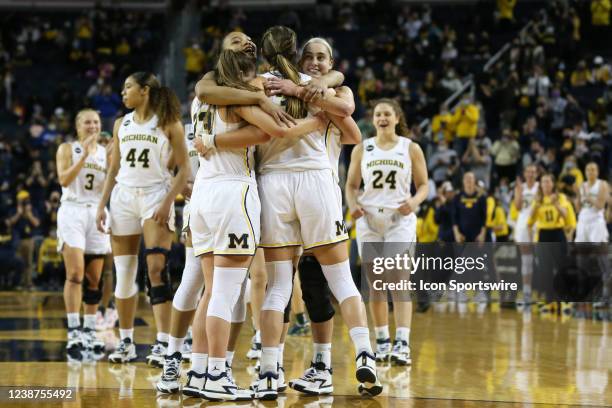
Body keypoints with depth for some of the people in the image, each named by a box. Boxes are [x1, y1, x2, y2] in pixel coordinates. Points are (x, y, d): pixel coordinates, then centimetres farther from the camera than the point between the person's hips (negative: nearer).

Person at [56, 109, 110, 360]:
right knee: (75, 273, -16)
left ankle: (89, 331, 13)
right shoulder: (68, 149, 3)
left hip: (97, 212, 4)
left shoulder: (106, 152, 12)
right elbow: (64, 179, -11)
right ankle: (73, 332, -20)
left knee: (94, 279, 5)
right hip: (72, 210, -4)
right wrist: (84, 155, -16)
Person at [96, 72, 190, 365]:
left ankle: (162, 344, -18)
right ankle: (126, 342, 14)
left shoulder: (168, 124, -1)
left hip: (155, 196, -5)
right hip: (123, 198, 5)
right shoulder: (121, 124, 14)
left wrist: (167, 202, -15)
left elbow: (184, 170, -4)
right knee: (124, 274, 5)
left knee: (156, 269, -16)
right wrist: (102, 205, 9)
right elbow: (114, 169, 17)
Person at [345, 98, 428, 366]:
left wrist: (414, 202, -15)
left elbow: (423, 185, 6)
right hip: (369, 219, 3)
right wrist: (353, 205, -8)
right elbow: (351, 185, 12)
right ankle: (382, 341, 16)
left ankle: (402, 344, -20)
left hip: (400, 219, -3)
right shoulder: (362, 149, 8)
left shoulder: (411, 149, 4)